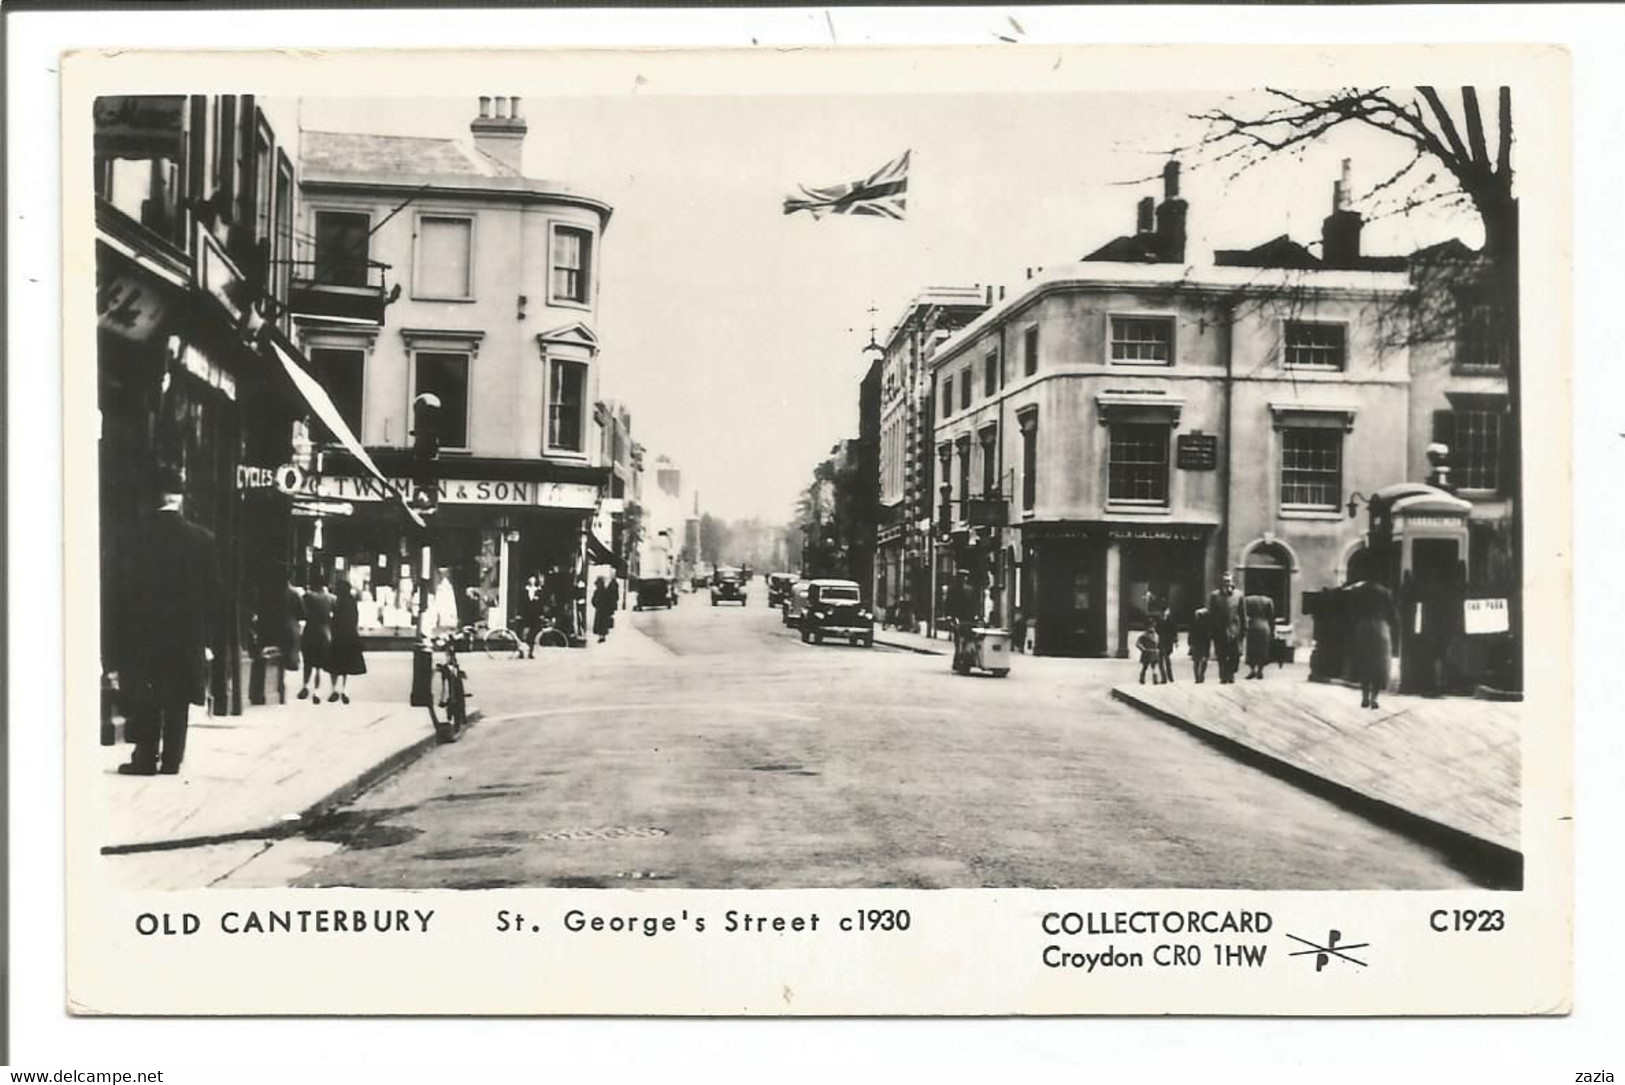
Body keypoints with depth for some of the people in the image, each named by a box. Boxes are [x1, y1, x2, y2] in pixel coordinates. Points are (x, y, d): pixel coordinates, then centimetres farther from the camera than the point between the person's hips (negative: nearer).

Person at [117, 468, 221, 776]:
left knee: (144, 701, 9)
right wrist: (207, 639, 5)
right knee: (177, 702, 8)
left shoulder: (139, 536, -9)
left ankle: (145, 758, 9)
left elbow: (129, 589, -5)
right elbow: (212, 592, -2)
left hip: (145, 634, -1)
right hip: (187, 635, 1)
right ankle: (171, 761, 9)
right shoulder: (202, 538, -5)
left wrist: (125, 635, 2)